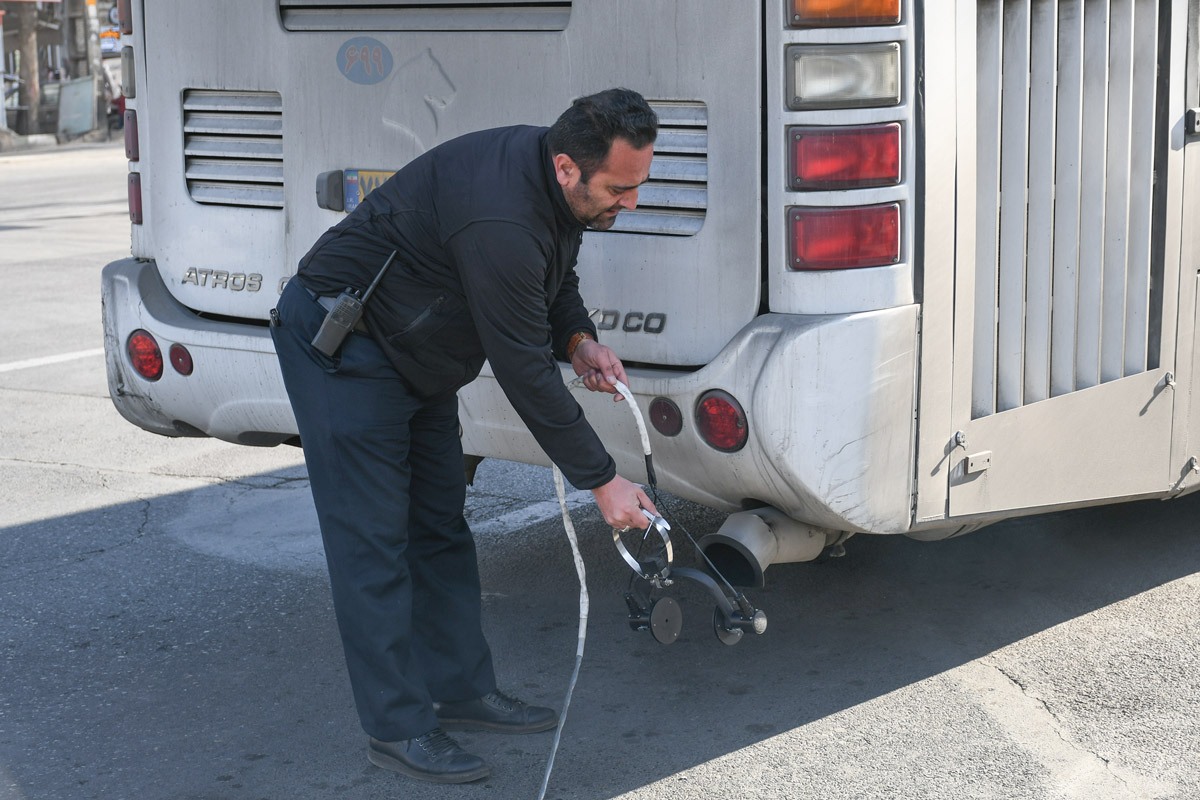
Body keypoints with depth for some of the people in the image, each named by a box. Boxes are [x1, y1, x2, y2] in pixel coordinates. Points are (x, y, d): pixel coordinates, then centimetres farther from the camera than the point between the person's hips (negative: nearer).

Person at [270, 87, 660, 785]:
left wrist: (579, 340, -7)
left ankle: (462, 690, 21)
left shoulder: (559, 187, -6)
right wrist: (602, 481, -22)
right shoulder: (500, 219, -35)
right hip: (339, 341, -10)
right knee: (372, 539, -8)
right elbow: (524, 372, -30)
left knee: (441, 526, 12)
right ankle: (398, 728, -2)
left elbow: (556, 278, 15)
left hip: (413, 351, 10)